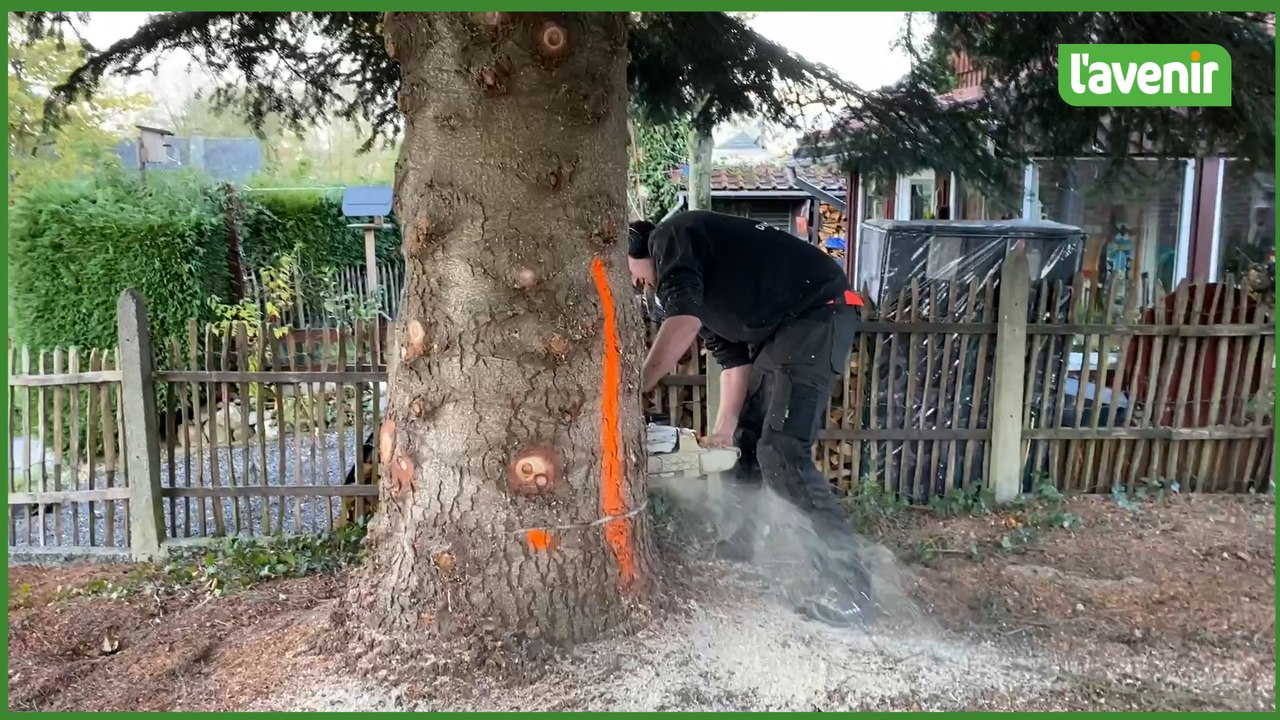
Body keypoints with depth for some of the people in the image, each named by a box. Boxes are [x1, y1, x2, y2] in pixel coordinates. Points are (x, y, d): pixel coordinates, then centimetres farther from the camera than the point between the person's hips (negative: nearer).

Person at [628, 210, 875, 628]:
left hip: (819, 315, -11)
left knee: (782, 454, -16)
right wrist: (723, 430, 10)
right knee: (747, 440, 17)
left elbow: (684, 323, -24)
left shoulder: (669, 240, -7)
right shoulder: (693, 285, 20)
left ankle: (850, 592, -13)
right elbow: (732, 359, 17)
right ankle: (738, 546, 34)